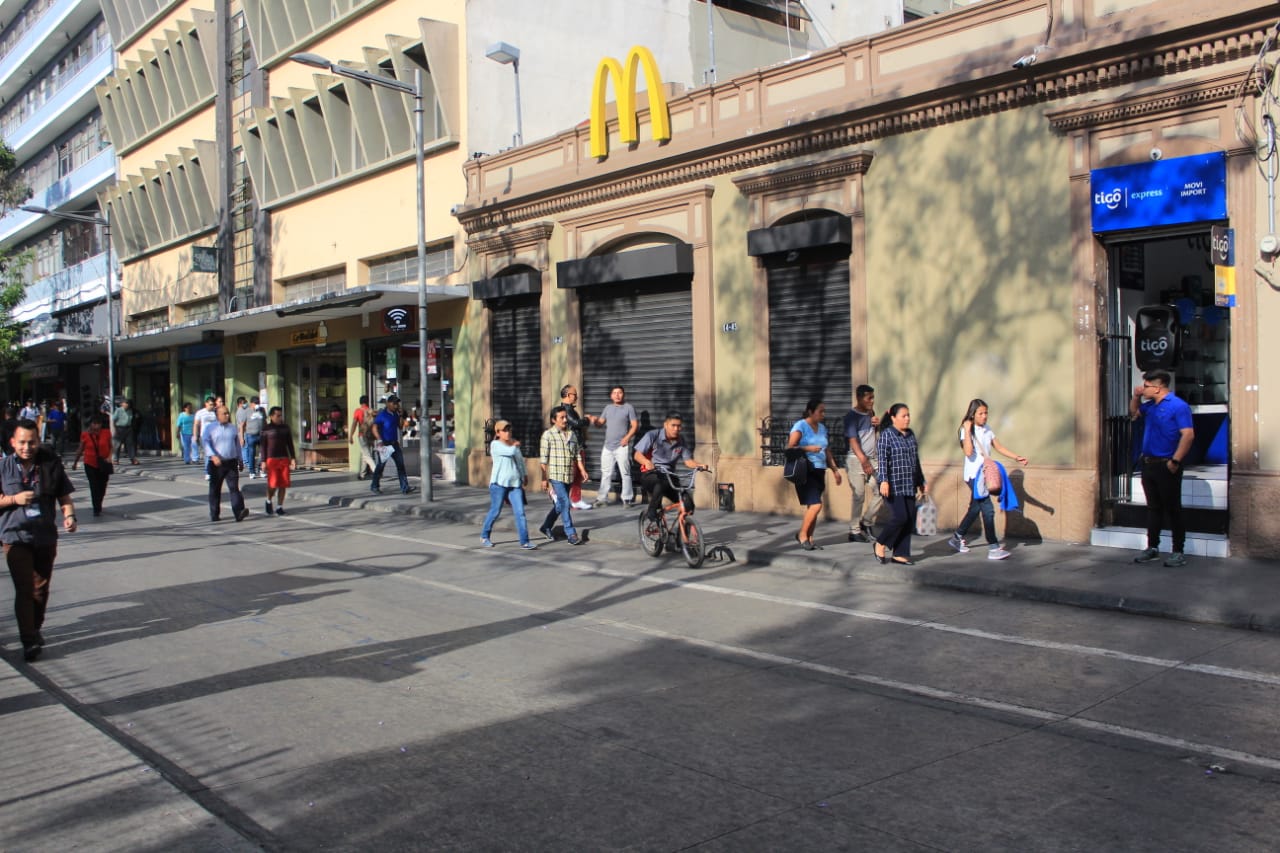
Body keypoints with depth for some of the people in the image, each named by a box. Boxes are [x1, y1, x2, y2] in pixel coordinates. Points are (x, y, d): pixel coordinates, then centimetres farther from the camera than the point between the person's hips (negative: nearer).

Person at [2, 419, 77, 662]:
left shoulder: (51, 464, -1)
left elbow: (64, 496, 3)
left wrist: (69, 516, -15)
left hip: (46, 536, 2)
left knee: (41, 588, 12)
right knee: (24, 589, -8)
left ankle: (36, 629, 33)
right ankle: (29, 641, -7)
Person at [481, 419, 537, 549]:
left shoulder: (514, 444, 14)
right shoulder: (495, 444, -5)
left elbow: (520, 460, 28)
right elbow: (510, 452, -19)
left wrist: (525, 475, 34)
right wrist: (514, 445, 2)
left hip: (515, 484, 5)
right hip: (499, 484, -5)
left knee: (520, 512, -5)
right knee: (495, 511, 4)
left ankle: (524, 541, -7)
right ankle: (484, 536, 24)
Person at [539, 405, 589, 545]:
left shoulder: (572, 434, 13)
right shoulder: (548, 435, -5)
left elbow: (577, 454, 17)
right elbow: (543, 458, -6)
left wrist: (582, 470, 5)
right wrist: (544, 478, -10)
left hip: (569, 476, 6)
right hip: (555, 476, -6)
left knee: (559, 505, 14)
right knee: (565, 503, -11)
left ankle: (546, 527, 32)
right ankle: (571, 534, -8)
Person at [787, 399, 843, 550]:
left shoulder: (822, 428, 15)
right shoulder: (800, 426, -6)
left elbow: (827, 452, 21)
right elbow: (790, 447, -14)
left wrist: (835, 470, 14)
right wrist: (808, 448, -23)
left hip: (819, 471, 7)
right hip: (805, 471, -7)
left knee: (812, 507, 6)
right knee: (816, 505, -14)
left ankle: (809, 539, 15)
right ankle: (802, 535, 3)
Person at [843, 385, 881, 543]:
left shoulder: (870, 413, 12)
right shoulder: (851, 416, -9)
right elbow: (853, 441, -17)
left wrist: (878, 424, 1)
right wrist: (864, 461, -25)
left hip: (872, 459, 7)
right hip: (856, 460, -7)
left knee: (879, 491, 1)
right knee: (859, 496, -5)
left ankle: (867, 522, 18)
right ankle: (854, 531, 4)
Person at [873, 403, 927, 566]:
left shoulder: (911, 435, 16)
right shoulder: (886, 435, -7)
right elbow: (882, 460, -14)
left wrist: (921, 481, 24)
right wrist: (883, 481, -23)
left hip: (909, 486, 7)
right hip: (893, 486, -7)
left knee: (910, 519, 3)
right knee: (901, 517, -14)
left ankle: (900, 554, 11)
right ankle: (880, 544, 7)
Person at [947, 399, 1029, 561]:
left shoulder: (987, 429, 11)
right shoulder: (966, 430, -11)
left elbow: (998, 447, 16)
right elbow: (968, 452, -24)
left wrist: (1017, 458, 8)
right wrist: (967, 431, -24)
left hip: (985, 474, 8)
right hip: (974, 475, -8)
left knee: (975, 508, 16)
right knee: (988, 509, -12)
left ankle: (958, 537, 32)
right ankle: (993, 548, -11)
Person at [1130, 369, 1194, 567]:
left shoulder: (1178, 406, -14)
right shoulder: (1150, 405, 12)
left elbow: (1188, 435, -22)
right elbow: (1134, 414, 32)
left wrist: (1175, 461, -25)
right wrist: (1136, 397, 13)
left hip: (1166, 465, -8)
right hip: (1148, 463, 8)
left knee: (1173, 509, -1)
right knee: (1153, 508, 13)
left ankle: (1179, 552, 6)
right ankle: (1152, 548, 21)